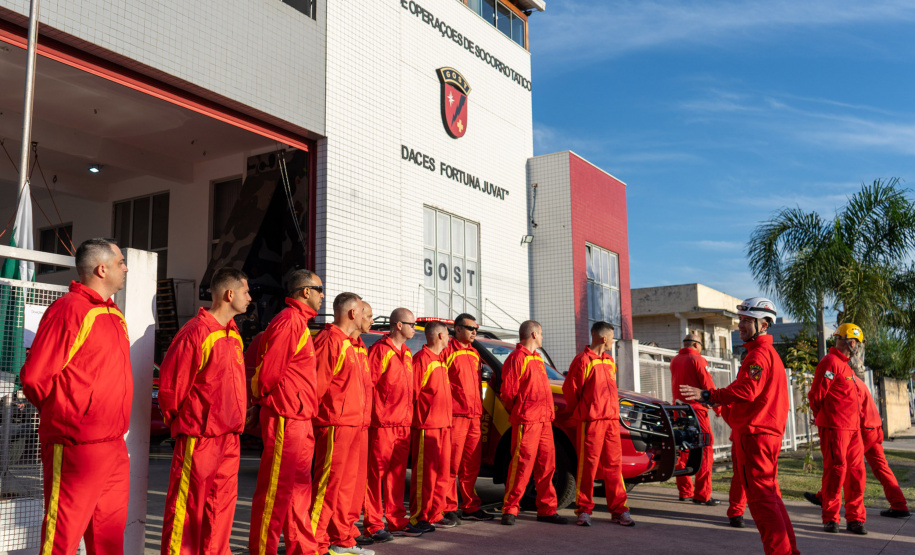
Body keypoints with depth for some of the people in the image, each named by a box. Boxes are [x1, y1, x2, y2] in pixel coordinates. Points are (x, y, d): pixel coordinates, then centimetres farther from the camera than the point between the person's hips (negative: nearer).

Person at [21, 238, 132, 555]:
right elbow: (34, 376, -14)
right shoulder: (70, 309, -12)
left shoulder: (114, 315, 15)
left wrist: (115, 416, 13)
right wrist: (66, 414, -1)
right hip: (75, 447, -8)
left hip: (114, 446, 8)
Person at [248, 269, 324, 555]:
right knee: (275, 488, -2)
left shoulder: (298, 322, 18)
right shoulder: (289, 321, -14)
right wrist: (261, 395, -3)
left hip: (300, 419, 10)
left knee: (299, 485, 15)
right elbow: (269, 365, -18)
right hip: (285, 418, -10)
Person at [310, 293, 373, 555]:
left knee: (345, 485, 15)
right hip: (335, 425, -10)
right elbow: (316, 383, -18)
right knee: (327, 486, -5)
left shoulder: (347, 343, 20)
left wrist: (359, 417, 16)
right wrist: (314, 414, -16)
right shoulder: (330, 341, -13)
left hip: (351, 425, 10)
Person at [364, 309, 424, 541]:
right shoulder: (380, 349, -9)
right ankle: (373, 525, 5)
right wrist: (374, 415, -15)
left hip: (403, 424, 8)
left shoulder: (406, 353, 17)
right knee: (377, 474, -1)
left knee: (397, 474, 13)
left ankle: (397, 521, 21)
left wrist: (408, 415, 14)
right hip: (383, 424, -8)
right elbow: (368, 383, -14)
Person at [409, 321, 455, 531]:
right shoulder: (421, 359, -9)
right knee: (424, 472, -5)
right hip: (427, 426, -9)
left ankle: (435, 515, 19)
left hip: (443, 425, 9)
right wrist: (419, 416, -12)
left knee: (441, 471, 11)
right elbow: (413, 391, -13)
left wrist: (447, 419, 15)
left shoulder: (439, 361, 19)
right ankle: (418, 517, 2)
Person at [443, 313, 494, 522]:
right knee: (452, 463, -3)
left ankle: (471, 507, 20)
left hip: (474, 416, 7)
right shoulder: (448, 351, -5)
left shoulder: (474, 353, 19)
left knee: (472, 465, 11)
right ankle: (448, 508, 5)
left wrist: (479, 409, 17)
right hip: (455, 416, -7)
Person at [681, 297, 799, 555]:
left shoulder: (759, 354, -13)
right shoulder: (770, 353, 21)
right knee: (769, 494, 16)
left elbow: (747, 390, -25)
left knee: (760, 497, -7)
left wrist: (706, 395, -26)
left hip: (754, 434, -11)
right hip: (769, 433, 11)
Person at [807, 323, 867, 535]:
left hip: (853, 428, 9)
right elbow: (816, 395, -13)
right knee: (835, 471, -4)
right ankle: (830, 519, 5)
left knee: (856, 472, 7)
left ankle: (855, 518, 14)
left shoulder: (844, 365, 20)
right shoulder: (830, 362, -11)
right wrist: (823, 418, 2)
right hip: (835, 428, -9)